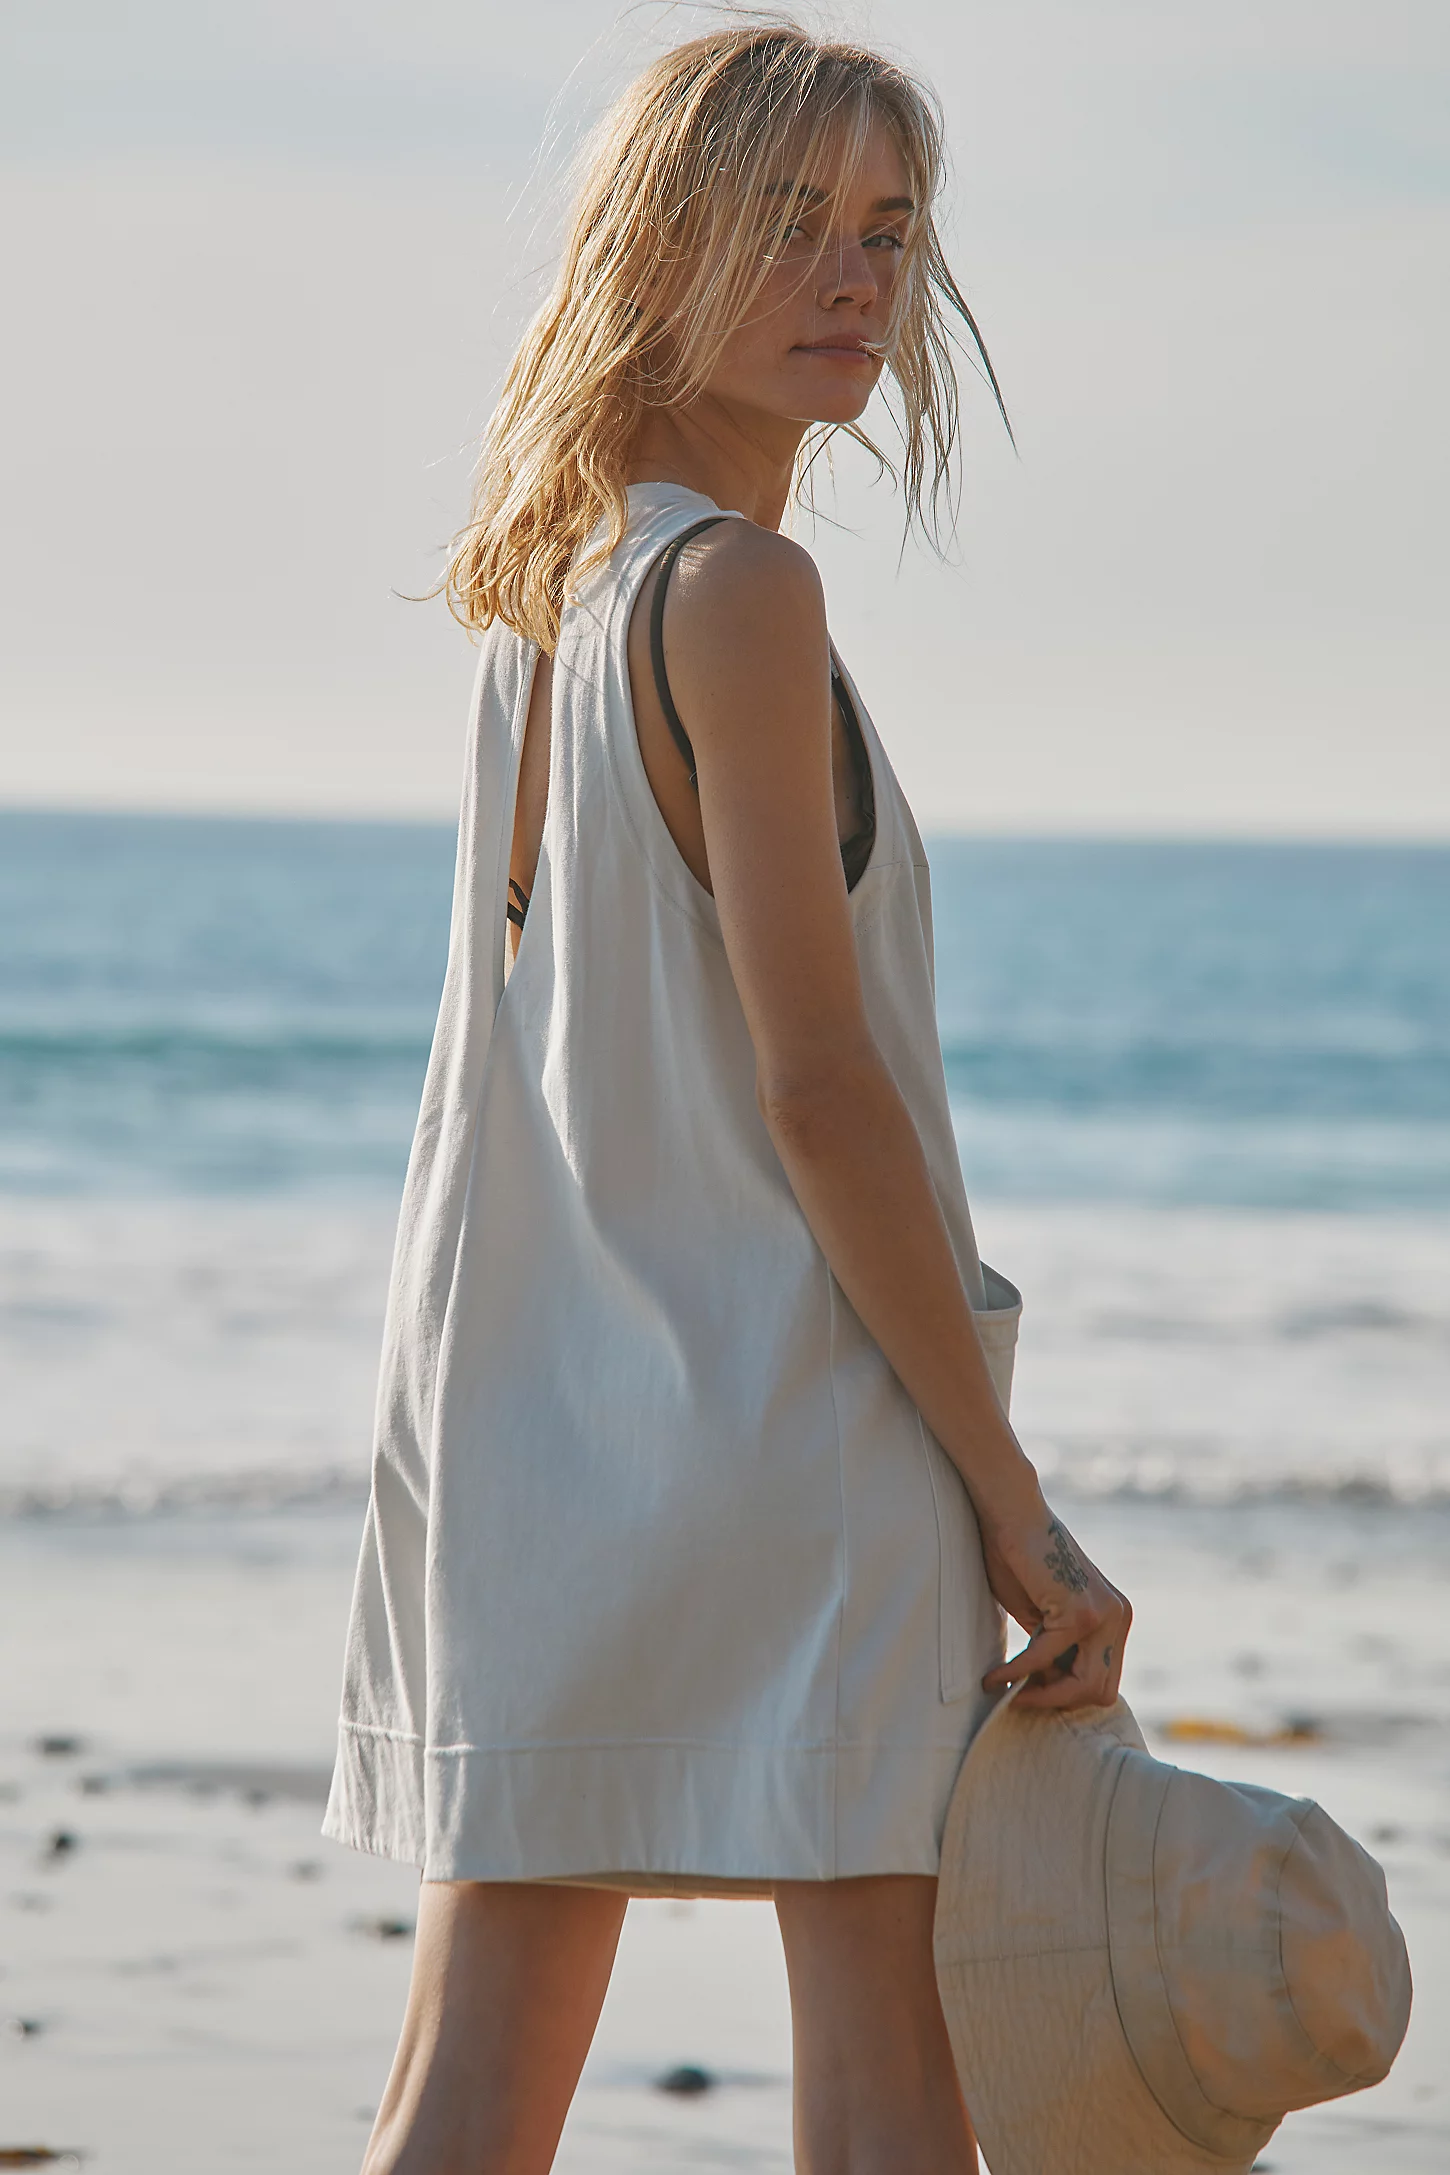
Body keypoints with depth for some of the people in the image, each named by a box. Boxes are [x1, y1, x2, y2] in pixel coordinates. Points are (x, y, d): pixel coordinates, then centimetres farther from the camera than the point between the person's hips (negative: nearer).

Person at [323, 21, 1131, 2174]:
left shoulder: (550, 584, 10)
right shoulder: (739, 592, -14)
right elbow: (817, 1089, -17)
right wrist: (1016, 1503, -14)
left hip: (529, 1419, 8)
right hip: (786, 1429, -8)